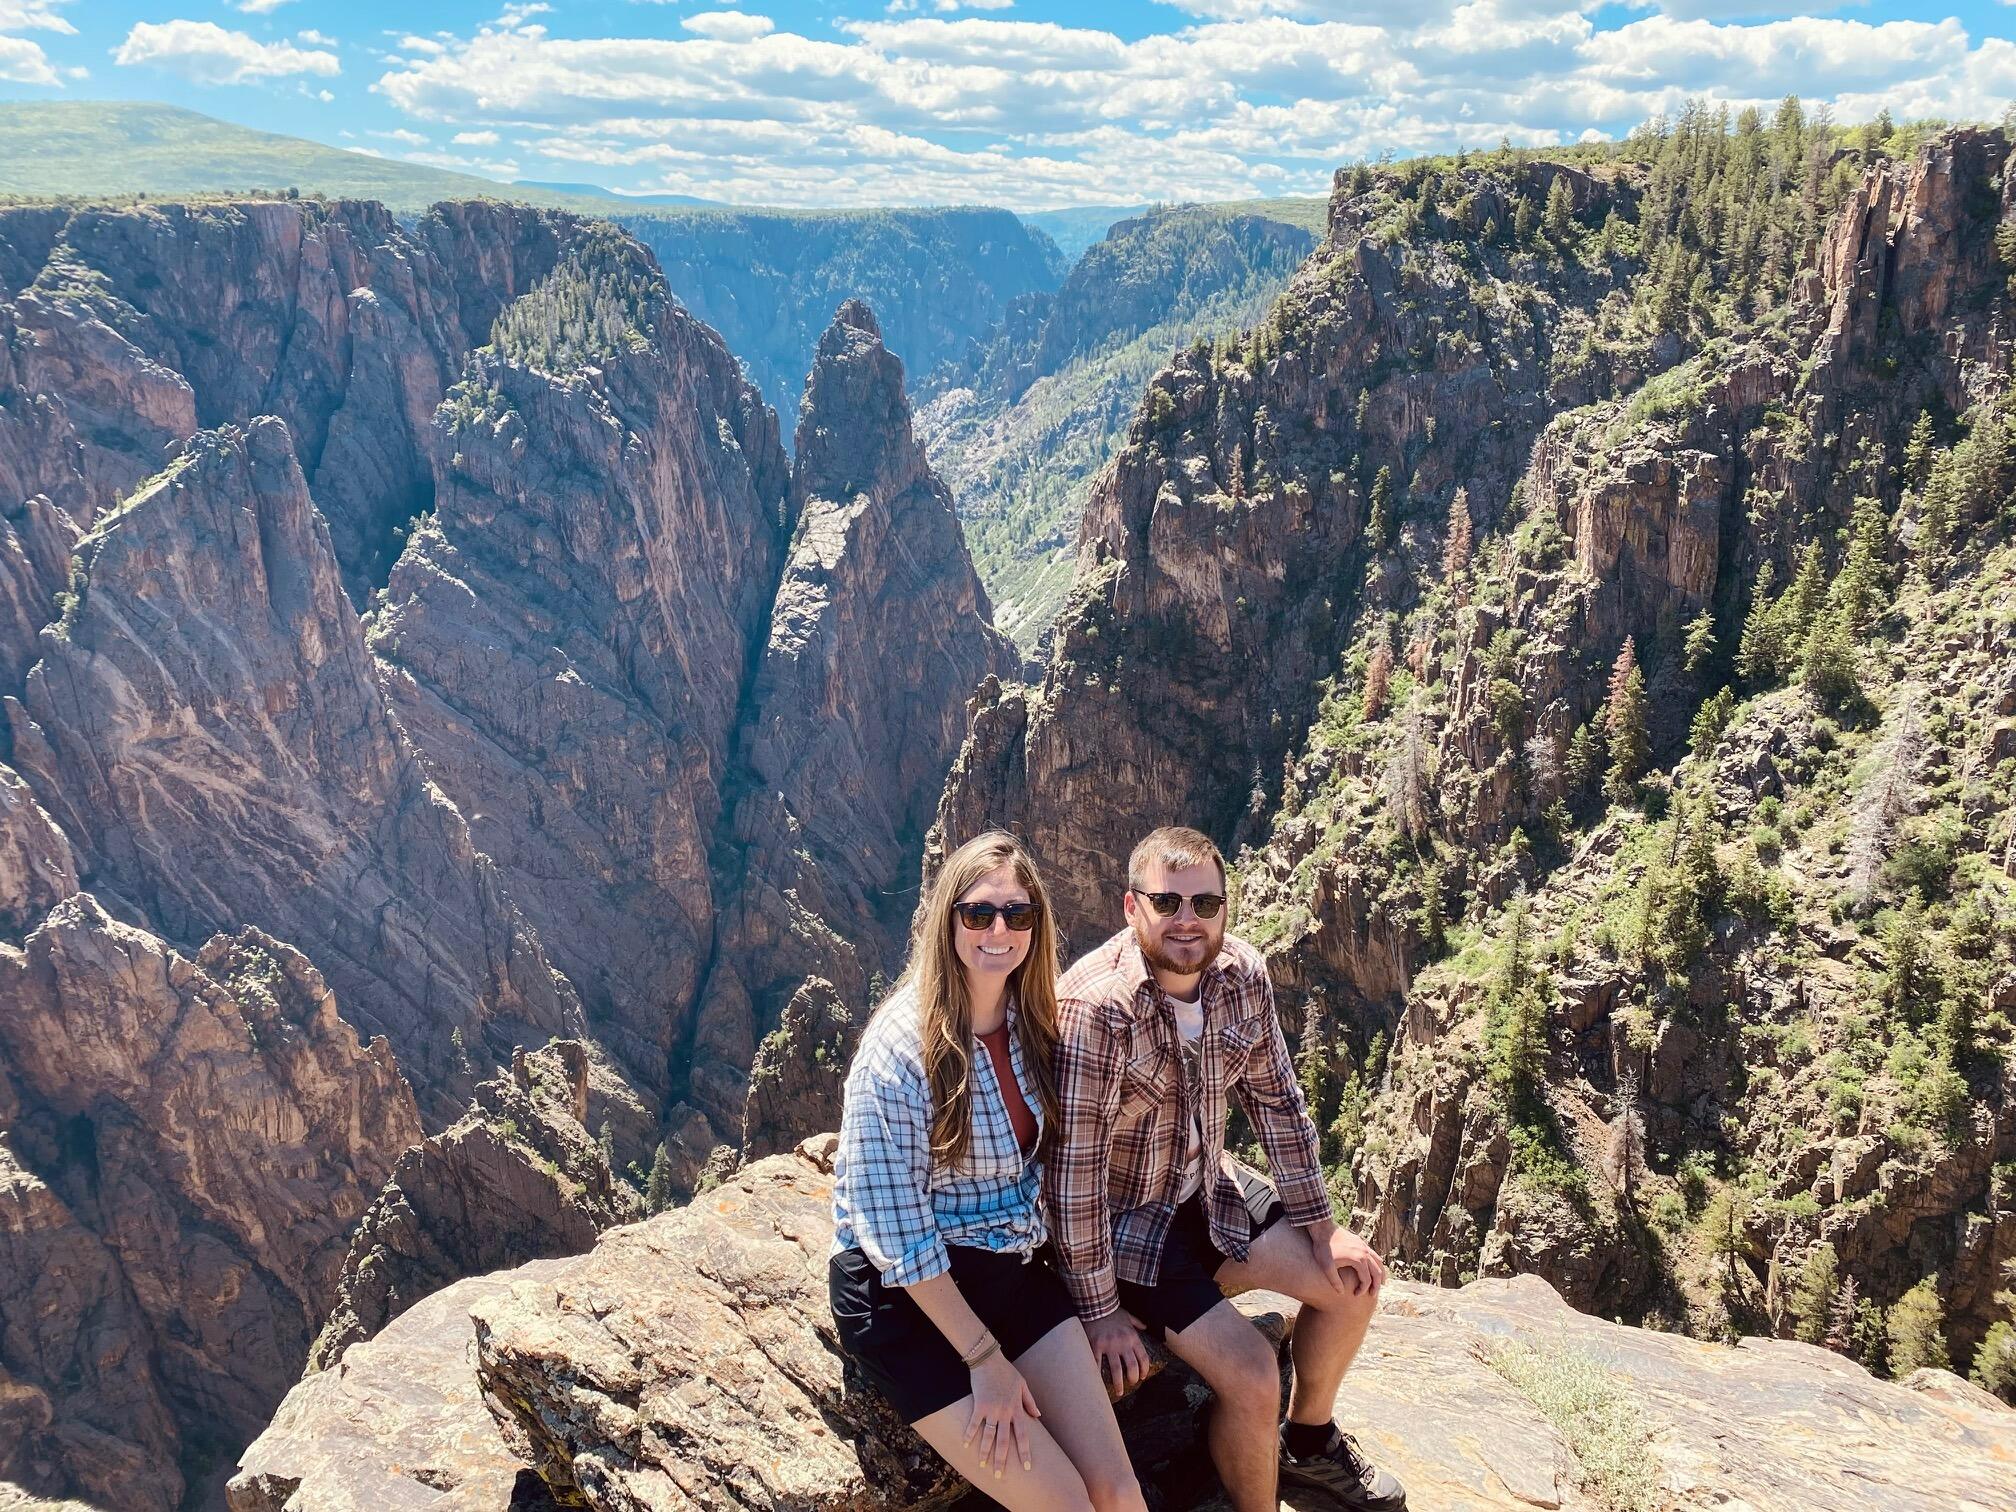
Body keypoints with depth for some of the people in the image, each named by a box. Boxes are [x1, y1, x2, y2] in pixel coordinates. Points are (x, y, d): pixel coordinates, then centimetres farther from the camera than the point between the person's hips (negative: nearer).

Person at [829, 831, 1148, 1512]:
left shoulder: (1032, 1025, 2)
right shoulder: (901, 1046, -20)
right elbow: (895, 1231, -20)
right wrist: (985, 1358, -16)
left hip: (1015, 1270, 6)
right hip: (907, 1295, -6)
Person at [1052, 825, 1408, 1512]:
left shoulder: (1243, 974, -10)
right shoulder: (1094, 1008, -31)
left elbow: (1276, 1100, 1)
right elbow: (1074, 1169, -27)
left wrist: (1320, 1229, 2)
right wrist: (1101, 1311, -21)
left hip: (1207, 1187, 7)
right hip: (1121, 1221, -7)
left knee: (1353, 1282, 8)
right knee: (1252, 1376, -18)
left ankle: (1309, 1441, 34)